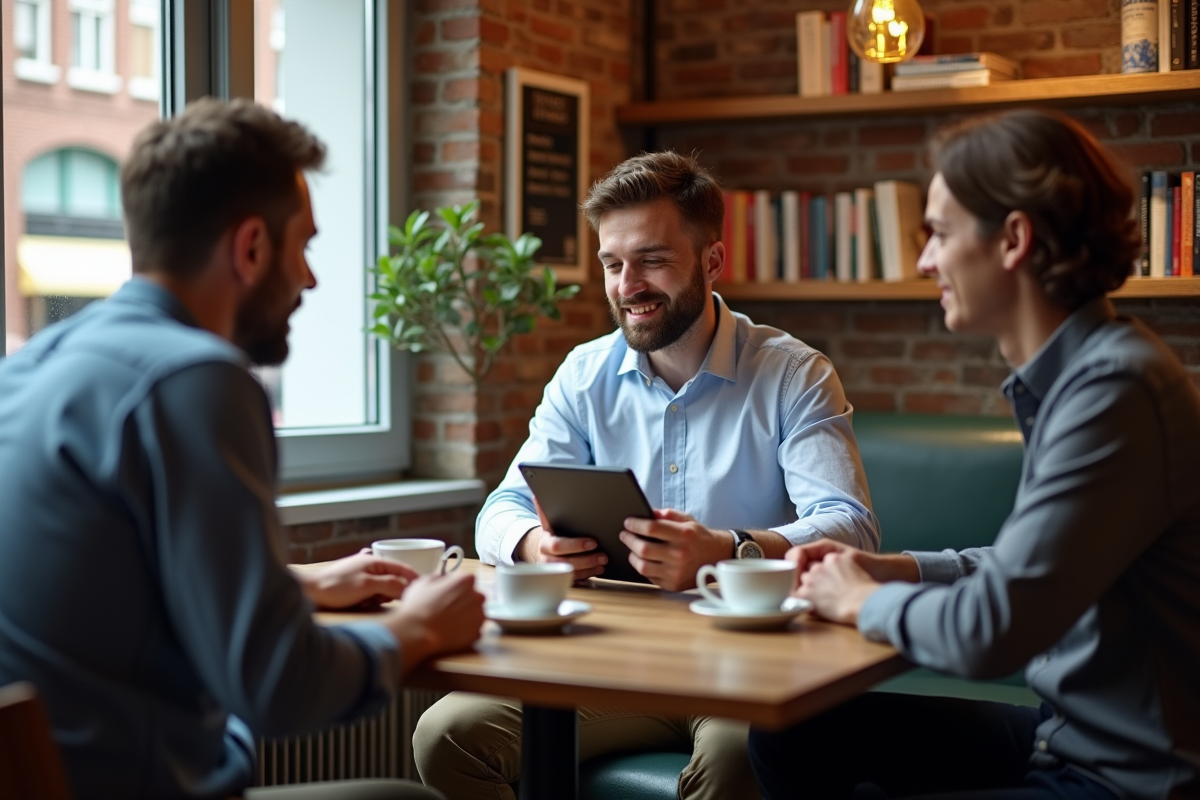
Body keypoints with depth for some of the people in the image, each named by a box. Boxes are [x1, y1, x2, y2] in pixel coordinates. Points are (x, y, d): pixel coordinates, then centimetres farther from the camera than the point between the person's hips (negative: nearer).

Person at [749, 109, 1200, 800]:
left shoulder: (1117, 390, -24)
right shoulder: (1067, 376, 8)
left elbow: (990, 632, -29)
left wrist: (865, 601, -9)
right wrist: (899, 569, 7)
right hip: (1068, 732, 9)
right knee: (793, 735, 5)